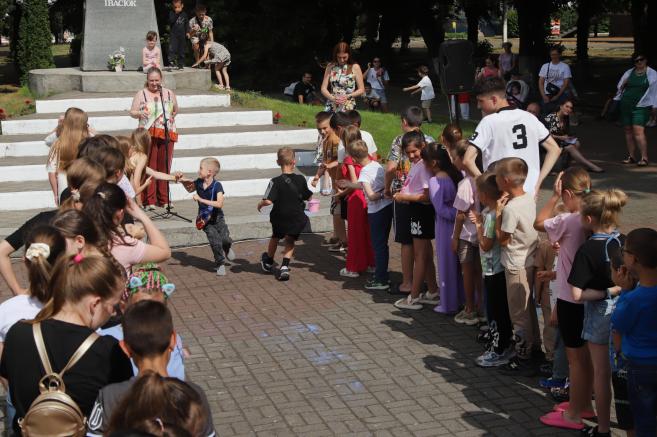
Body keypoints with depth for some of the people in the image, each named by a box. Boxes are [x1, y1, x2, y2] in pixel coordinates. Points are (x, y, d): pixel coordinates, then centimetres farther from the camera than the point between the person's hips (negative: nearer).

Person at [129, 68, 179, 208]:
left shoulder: (169, 93, 11)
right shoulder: (141, 94, 3)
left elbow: (175, 110, 25)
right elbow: (132, 112, 2)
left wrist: (172, 117, 10)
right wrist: (139, 114, -16)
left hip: (167, 134, 3)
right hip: (148, 135, -3)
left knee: (164, 166, 4)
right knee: (149, 167, -4)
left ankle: (163, 199, 13)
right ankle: (149, 200, -1)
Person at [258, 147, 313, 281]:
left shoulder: (276, 182, -18)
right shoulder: (301, 180, -7)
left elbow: (268, 201, -26)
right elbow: (309, 197, 6)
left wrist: (260, 204, -5)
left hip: (280, 219, -1)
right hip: (297, 219, 1)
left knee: (275, 237, 25)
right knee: (290, 240, 20)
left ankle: (268, 262, 46)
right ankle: (285, 267, 3)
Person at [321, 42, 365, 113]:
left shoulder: (355, 67, -1)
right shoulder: (330, 66, 6)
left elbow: (361, 89, 2)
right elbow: (323, 88, 5)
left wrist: (348, 96, -14)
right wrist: (333, 98, -14)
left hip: (348, 108, -2)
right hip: (331, 107, 3)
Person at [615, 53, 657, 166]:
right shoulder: (628, 73, 14)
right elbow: (620, 87, 20)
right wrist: (623, 84, -3)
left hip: (641, 107, -5)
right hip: (625, 106, 5)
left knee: (638, 131, -16)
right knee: (628, 131, 6)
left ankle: (644, 158, -16)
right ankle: (631, 156, 14)